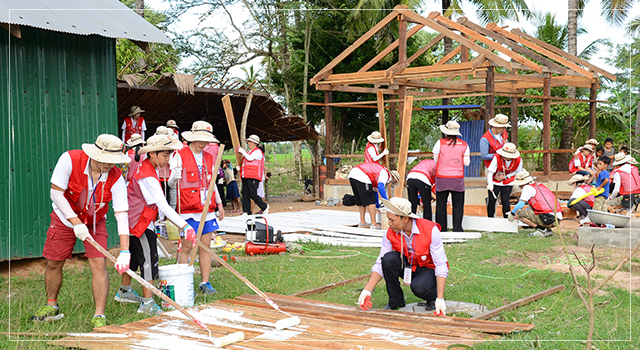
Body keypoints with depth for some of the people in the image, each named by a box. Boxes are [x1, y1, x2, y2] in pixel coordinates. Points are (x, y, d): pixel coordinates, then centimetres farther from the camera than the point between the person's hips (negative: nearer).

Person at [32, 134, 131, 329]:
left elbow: (122, 214, -29)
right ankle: (51, 307, 32)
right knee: (53, 263, 8)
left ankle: (99, 317, -7)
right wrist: (76, 223, -27)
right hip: (65, 217, 0)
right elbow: (56, 193, -22)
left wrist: (124, 251, -38)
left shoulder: (116, 178, -26)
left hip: (95, 222, 0)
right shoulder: (70, 160, -28)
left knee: (99, 264, -14)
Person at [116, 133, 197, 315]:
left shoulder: (147, 167, 7)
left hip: (134, 220, 11)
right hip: (140, 223, -11)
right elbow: (163, 206, -32)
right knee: (149, 259, -10)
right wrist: (185, 226, -37)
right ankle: (147, 303, -8)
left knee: (135, 256, 21)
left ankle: (124, 291, 37)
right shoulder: (147, 176, -26)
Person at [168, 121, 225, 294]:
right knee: (187, 247, -5)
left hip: (207, 209, 6)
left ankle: (205, 282, 14)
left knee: (206, 246, 7)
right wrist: (174, 177, -27)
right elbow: (171, 183, -5)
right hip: (188, 210, -5)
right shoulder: (180, 156, -3)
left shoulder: (208, 158, 14)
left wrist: (219, 203, 19)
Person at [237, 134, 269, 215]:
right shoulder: (250, 152, 25)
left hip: (253, 178, -9)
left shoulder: (258, 151, -4)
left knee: (253, 194, -12)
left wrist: (242, 151, -6)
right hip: (245, 177, 9)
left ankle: (264, 207, 8)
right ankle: (246, 212, 2)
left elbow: (250, 158, -17)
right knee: (245, 194, 1)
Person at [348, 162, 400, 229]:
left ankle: (362, 222, 23)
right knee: (370, 201, -2)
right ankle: (373, 224, -2)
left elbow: (374, 189, 40)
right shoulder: (385, 173, 3)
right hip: (361, 176, -10)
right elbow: (380, 187, -16)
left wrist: (377, 206, 46)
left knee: (360, 201, 19)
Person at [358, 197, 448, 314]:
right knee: (388, 258, -27)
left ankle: (433, 297, 1)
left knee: (418, 287, -36)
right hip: (407, 267, 4)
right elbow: (380, 264, -9)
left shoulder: (430, 230, -26)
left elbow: (441, 265, -25)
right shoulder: (390, 234, -15)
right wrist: (367, 291, -22)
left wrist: (440, 299, -32)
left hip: (428, 268, -4)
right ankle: (395, 300, -8)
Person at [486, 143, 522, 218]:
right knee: (491, 200, -2)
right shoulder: (497, 157, -24)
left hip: (508, 183, 1)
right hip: (495, 182, 0)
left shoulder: (518, 160, -18)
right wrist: (490, 184, -36)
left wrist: (505, 177, -13)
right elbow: (490, 171, -21)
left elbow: (517, 172, -1)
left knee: (505, 200, -8)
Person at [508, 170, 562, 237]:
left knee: (518, 212, -4)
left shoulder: (528, 187, -2)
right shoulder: (539, 185, 24)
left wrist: (512, 213, 11)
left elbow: (520, 205, -5)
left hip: (548, 218, -9)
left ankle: (542, 229, -6)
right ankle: (547, 230, 13)